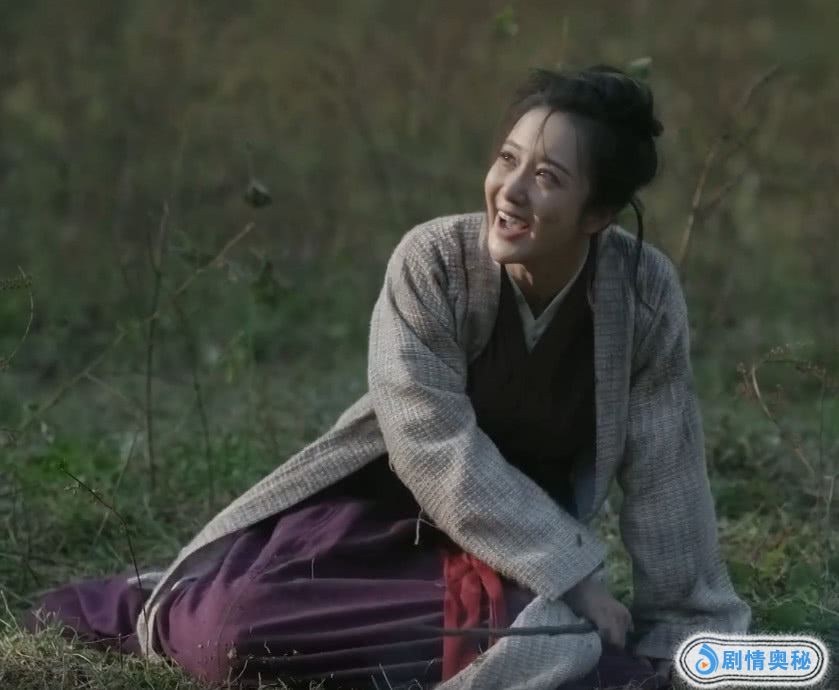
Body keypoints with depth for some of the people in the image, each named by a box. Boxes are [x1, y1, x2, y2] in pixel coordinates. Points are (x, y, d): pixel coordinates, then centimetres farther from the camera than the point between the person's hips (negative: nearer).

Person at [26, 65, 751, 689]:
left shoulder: (647, 292, -16)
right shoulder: (432, 260, -20)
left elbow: (664, 475, -8)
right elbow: (438, 449, -24)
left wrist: (679, 622, -8)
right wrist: (574, 575, -26)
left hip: (531, 528, 2)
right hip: (391, 494, -2)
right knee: (226, 626, -25)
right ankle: (163, 609, 15)